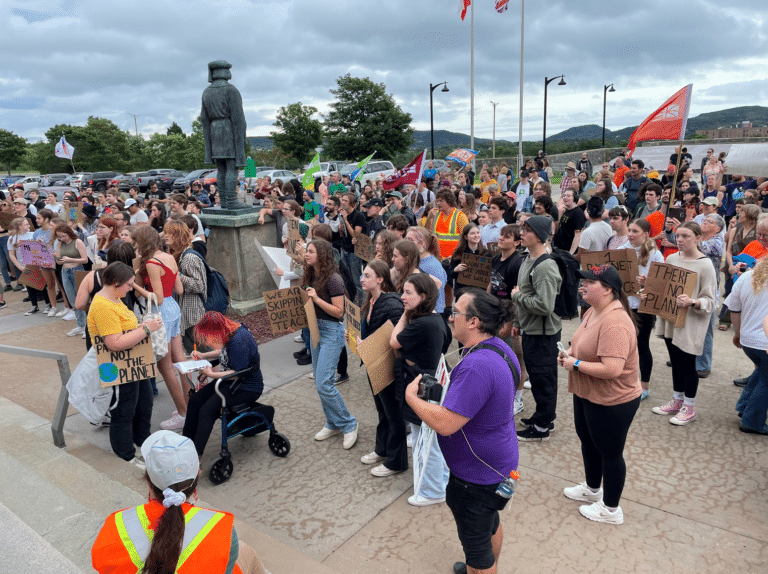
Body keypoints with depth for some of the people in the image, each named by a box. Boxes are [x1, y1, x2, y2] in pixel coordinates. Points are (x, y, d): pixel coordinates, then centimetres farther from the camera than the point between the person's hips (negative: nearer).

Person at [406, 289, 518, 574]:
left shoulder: (476, 366, -35)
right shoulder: (500, 348, -2)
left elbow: (444, 424, -34)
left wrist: (411, 396, -20)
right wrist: (447, 391, 4)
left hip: (478, 474, -10)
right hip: (497, 461, 10)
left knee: (475, 542, 11)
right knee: (490, 521, 32)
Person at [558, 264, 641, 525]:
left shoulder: (614, 322, -30)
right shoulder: (593, 311, 1)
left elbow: (612, 369, -36)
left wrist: (575, 364, -24)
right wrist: (570, 353, -1)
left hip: (612, 402, -10)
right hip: (587, 394, 10)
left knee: (610, 452, 9)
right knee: (587, 441, 26)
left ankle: (611, 509, 30)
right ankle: (592, 489, 50)